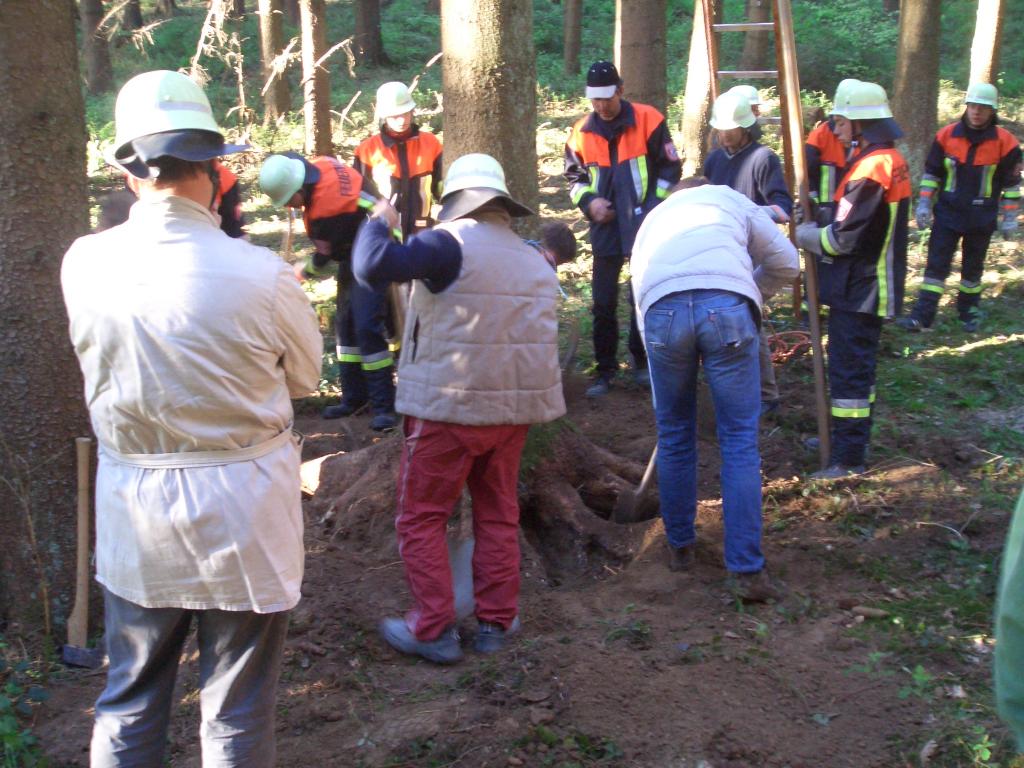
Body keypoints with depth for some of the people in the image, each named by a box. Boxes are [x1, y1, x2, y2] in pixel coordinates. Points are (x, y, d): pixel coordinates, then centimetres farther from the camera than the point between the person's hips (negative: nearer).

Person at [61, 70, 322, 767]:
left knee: (129, 705, 21)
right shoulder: (259, 273, -20)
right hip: (242, 509, -3)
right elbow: (306, 375, -4)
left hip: (131, 514, 3)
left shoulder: (84, 264, -10)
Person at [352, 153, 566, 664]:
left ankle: (433, 630, 8)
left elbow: (373, 267, -22)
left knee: (421, 516, 6)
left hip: (450, 409, -7)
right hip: (514, 407, 7)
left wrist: (379, 221, -2)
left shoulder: (453, 244, -12)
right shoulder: (536, 262, 13)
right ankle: (496, 622, 23)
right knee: (497, 514, 17)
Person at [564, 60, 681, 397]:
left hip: (643, 228, -2)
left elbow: (670, 167, 0)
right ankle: (605, 370, 16)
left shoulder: (647, 119, -5)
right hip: (605, 229, 3)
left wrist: (655, 206, -9)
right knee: (603, 303, 5)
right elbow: (574, 176, 15)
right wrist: (589, 201, -4)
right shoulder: (581, 131, 4)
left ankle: (641, 360, 25)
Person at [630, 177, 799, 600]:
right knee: (740, 440, 7)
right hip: (726, 306, -2)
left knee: (674, 437, 20)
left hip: (661, 310, 2)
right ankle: (746, 569, 8)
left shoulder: (653, 218, 38)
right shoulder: (729, 198, 31)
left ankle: (680, 546, 33)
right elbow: (786, 262, 23)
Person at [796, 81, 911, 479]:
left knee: (848, 369, -5)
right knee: (857, 365, 18)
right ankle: (853, 441, 30)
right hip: (870, 284, 10)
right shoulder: (892, 160, 11)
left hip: (858, 289, -10)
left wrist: (804, 235, -2)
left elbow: (842, 238, -20)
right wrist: (818, 229, 10)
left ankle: (849, 458, 0)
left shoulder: (870, 168, -20)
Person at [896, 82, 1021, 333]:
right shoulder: (946, 135, -4)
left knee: (973, 266, 12)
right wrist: (924, 204, -1)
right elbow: (931, 172, 5)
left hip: (982, 218, -1)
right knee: (937, 263, -4)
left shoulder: (1005, 142, -8)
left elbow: (1012, 183, -1)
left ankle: (969, 311, 28)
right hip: (947, 213, 1)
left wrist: (1009, 216, -2)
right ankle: (922, 315, -5)